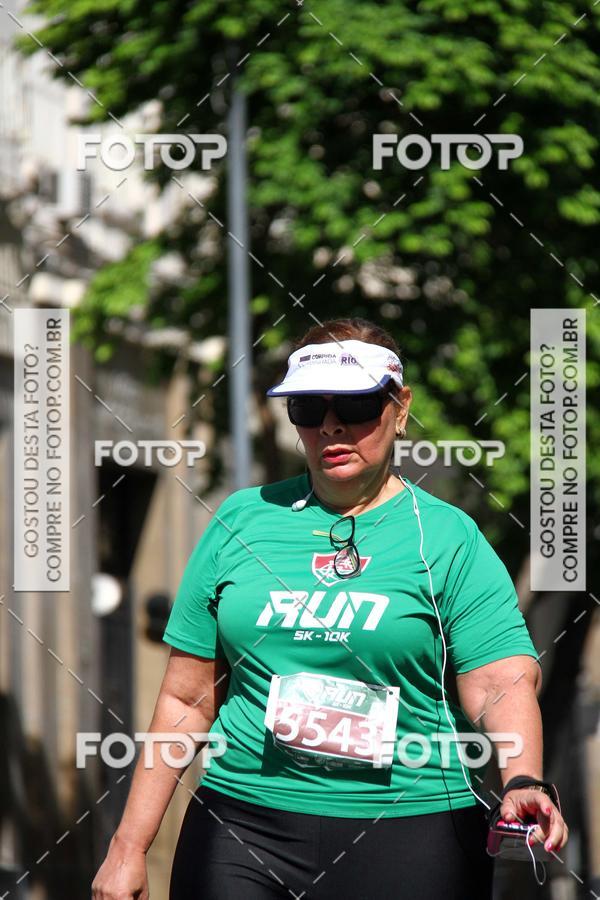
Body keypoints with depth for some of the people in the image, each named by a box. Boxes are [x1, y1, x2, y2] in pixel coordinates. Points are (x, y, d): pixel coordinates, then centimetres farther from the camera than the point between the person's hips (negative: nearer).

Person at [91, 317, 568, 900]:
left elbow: (501, 681, -12)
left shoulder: (448, 538, 1)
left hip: (409, 834, -2)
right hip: (241, 825, 2)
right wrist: (129, 846, 7)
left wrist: (523, 783, -32)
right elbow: (187, 699, 10)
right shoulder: (242, 520, 8)